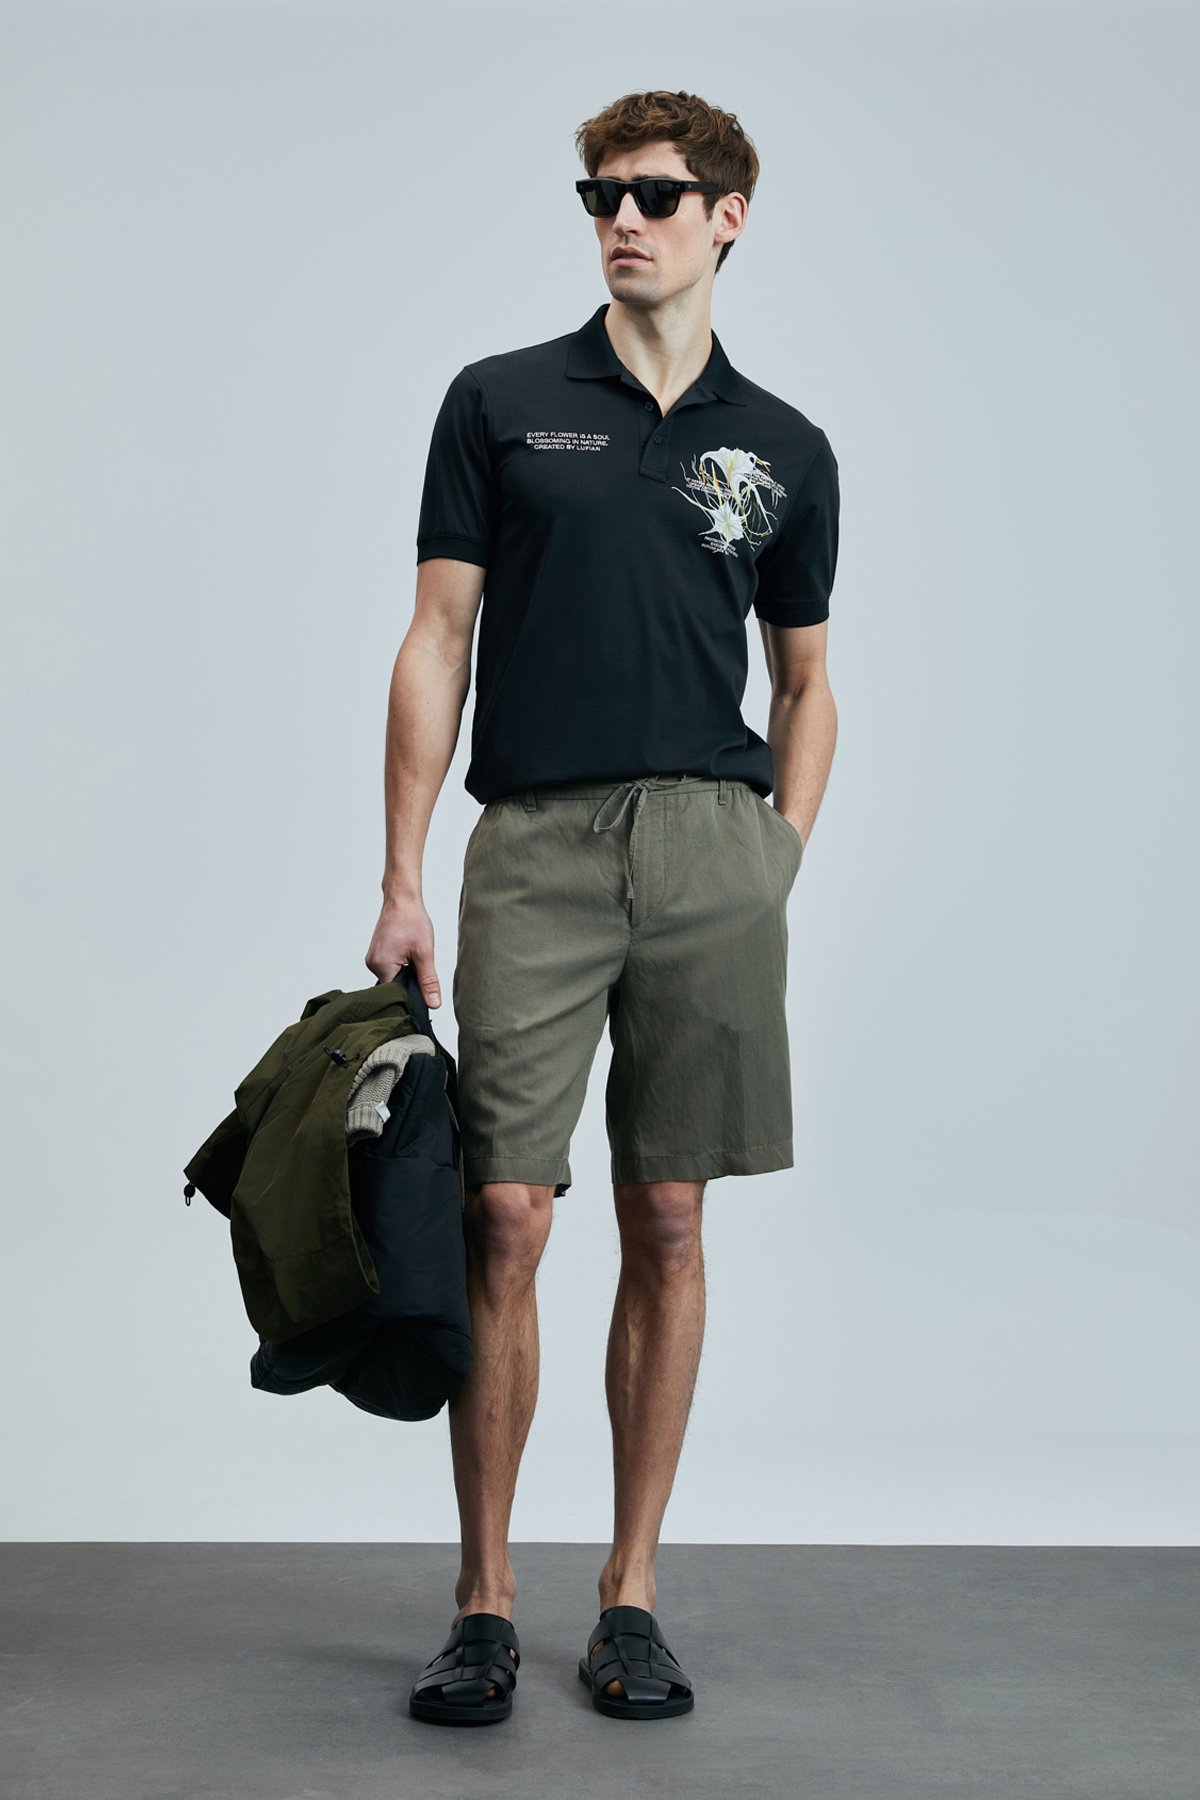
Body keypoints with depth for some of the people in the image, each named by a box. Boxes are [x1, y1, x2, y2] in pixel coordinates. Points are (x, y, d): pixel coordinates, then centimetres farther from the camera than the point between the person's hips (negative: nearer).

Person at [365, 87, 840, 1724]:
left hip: (711, 849, 2)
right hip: (534, 849, -1)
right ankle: (485, 1601, 10)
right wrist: (403, 882, -3)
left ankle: (631, 1592, 16)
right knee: (503, 1222, -4)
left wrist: (782, 859, 5)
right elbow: (436, 647, 4)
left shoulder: (785, 450, 12)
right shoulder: (501, 403, 7)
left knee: (667, 1224, 5)